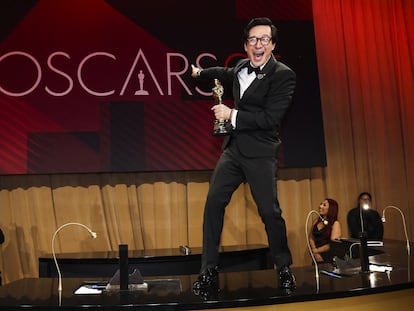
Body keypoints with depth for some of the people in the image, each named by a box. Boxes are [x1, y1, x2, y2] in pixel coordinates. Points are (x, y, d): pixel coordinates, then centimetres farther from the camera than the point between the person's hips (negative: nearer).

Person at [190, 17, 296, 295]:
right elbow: (227, 74, 35)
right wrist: (201, 72, 52)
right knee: (214, 203, -1)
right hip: (233, 149, 6)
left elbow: (271, 118, -19)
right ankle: (209, 271, 8)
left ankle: (284, 268, 20)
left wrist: (231, 114, -16)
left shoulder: (283, 75, -10)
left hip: (260, 154, -6)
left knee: (270, 211, -5)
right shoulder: (242, 67, 10)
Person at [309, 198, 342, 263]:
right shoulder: (317, 221, 9)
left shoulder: (335, 224, -7)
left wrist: (317, 250, -7)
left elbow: (333, 244, -13)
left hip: (329, 258, -4)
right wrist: (315, 253, -6)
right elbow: (311, 238, 9)